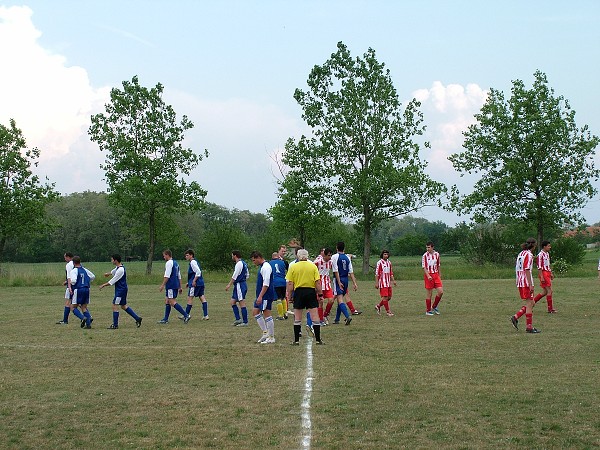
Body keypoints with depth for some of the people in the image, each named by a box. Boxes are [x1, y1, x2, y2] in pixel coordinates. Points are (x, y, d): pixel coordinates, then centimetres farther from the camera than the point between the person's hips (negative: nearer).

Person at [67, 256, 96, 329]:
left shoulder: (74, 271, -8)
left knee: (73, 307, 3)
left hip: (78, 290, -6)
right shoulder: (85, 270, 11)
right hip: (86, 289, 6)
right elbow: (93, 277, 19)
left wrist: (70, 283, 0)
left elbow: (73, 281, -20)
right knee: (84, 307, 12)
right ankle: (88, 324, 2)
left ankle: (83, 318, -18)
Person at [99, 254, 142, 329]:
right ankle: (137, 318, 17)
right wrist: (108, 273, 52)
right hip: (122, 289, 10)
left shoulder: (120, 270, -22)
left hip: (121, 290, -10)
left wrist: (103, 285, -10)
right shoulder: (118, 267, 8)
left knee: (115, 306, -5)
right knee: (124, 306, 16)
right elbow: (113, 271, 33)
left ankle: (115, 325, 1)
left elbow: (112, 281, -19)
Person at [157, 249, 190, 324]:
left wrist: (162, 285, -16)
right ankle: (165, 319, 16)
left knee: (172, 302, -9)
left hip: (171, 286, -10)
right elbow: (179, 276, 20)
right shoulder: (175, 263, 17)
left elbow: (167, 276, -18)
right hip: (176, 285, 10)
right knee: (167, 301, 14)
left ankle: (186, 315, -15)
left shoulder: (169, 263, -11)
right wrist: (180, 287, 22)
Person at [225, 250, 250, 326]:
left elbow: (234, 276, -18)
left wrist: (229, 284, -16)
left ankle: (245, 322, -4)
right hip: (237, 286, 10)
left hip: (240, 285, -10)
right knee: (233, 302, 12)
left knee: (242, 303, -6)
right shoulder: (243, 263, 16)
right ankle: (238, 319, 11)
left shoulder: (239, 264, -14)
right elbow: (247, 275, 21)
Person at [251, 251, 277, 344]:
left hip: (266, 296, -11)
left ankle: (271, 337, 1)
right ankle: (265, 333, 16)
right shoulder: (261, 266, 16)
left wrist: (260, 296, -25)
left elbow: (266, 284, -23)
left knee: (267, 314, -5)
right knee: (255, 312, 12)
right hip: (261, 296, 11)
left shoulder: (266, 267, -16)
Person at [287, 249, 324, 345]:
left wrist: (289, 295, 6)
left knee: (297, 318, 7)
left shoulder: (293, 267, 0)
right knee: (315, 317, 2)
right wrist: (320, 294, 4)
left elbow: (290, 284, -2)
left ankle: (296, 340, 9)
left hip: (298, 291, 0)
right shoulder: (313, 266, 0)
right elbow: (318, 282, -3)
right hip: (311, 291, 0)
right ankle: (318, 339, 2)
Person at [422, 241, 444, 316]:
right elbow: (424, 267, -11)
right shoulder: (425, 255, -7)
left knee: (440, 292, -5)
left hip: (436, 275, 4)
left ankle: (434, 307, 15)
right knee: (429, 294, -1)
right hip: (428, 276, -4)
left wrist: (439, 274, 19)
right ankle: (428, 311, 9)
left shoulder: (437, 254, 7)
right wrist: (428, 276, -23)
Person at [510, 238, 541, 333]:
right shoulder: (529, 254, -11)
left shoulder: (521, 254, 15)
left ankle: (515, 317, 6)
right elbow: (527, 270, -18)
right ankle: (529, 327, -1)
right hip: (526, 283, -9)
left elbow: (516, 269, 19)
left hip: (520, 283, 9)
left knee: (531, 303, 14)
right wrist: (531, 285, -19)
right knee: (529, 304, -3)